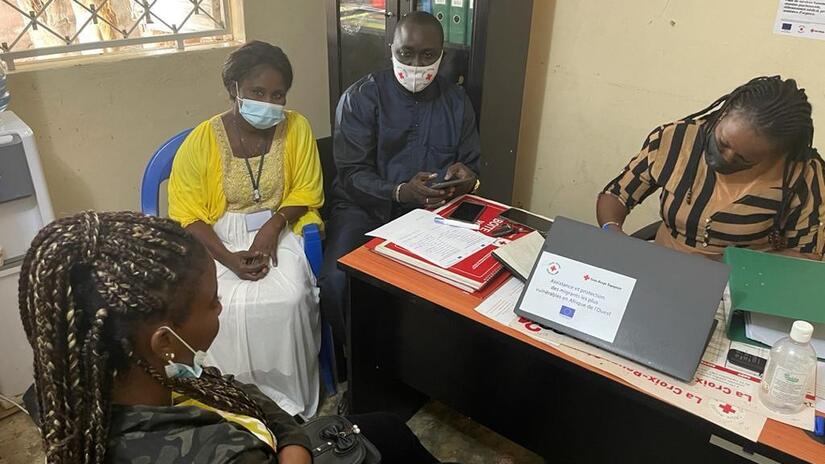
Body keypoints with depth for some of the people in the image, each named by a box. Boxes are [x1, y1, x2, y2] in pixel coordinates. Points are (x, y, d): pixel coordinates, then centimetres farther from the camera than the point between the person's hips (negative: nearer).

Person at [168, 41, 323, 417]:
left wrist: (273, 227, -18)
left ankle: (290, 396, -4)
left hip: (280, 229, 1)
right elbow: (187, 215, -8)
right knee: (230, 306, -27)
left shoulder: (297, 128, -6)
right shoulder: (201, 141, -11)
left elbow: (307, 192, 0)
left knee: (290, 299, -27)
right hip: (218, 237, 0)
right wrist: (229, 258, -22)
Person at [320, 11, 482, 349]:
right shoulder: (361, 97, -4)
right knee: (336, 280, -28)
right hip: (365, 207, -2)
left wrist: (467, 178, -16)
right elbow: (352, 174, -10)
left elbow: (472, 167, 10)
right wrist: (401, 193, -29)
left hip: (433, 212, 3)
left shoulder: (457, 101, 7)